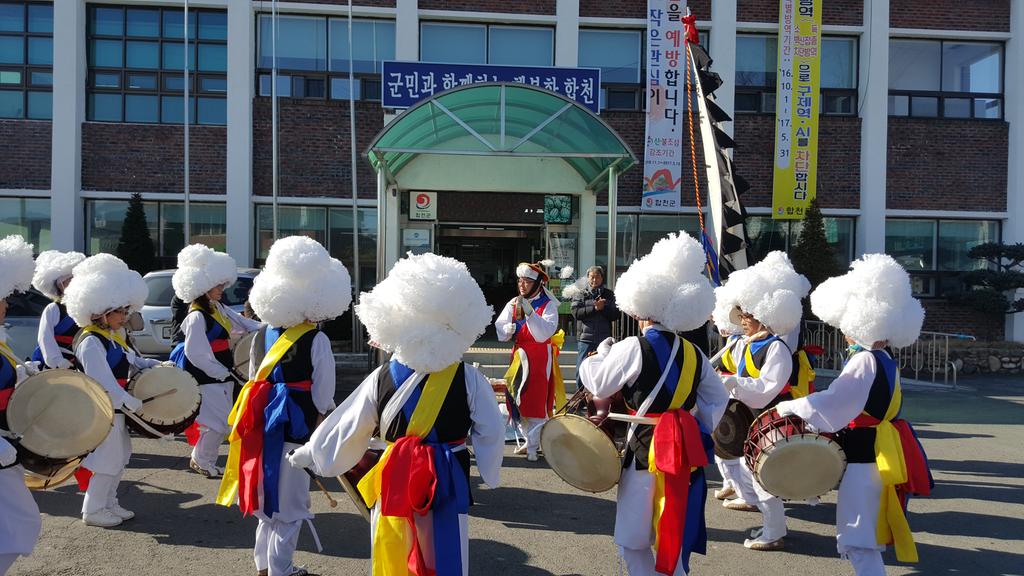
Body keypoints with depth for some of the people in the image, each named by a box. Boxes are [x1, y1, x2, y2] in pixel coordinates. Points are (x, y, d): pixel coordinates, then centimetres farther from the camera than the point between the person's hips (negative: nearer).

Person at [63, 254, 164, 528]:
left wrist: (158, 365, 8)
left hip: (115, 410, 10)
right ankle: (93, 510, 13)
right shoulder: (91, 343, -20)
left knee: (119, 457, 17)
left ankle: (109, 503, 29)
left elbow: (133, 361, 23)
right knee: (105, 460, -1)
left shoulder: (113, 338, 12)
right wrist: (132, 403, -29)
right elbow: (103, 381, -27)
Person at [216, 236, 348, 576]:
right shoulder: (316, 341, -14)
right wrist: (320, 431, 4)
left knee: (269, 497, 21)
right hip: (297, 427, -6)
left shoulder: (262, 336, 4)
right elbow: (323, 394, -10)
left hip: (264, 427, 6)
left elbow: (254, 382, 10)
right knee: (290, 503, 8)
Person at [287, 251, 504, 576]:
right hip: (447, 485, -1)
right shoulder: (469, 379, -10)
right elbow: (492, 432, -7)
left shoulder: (381, 378, -6)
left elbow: (343, 428, 2)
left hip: (394, 485, 1)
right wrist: (490, 474, 9)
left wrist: (307, 454, 17)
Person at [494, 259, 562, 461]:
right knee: (518, 401, 8)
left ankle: (533, 446, 1)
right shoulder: (514, 303, 5)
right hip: (519, 355, 5)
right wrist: (508, 328, -23)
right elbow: (500, 331, -1)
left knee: (536, 401, -6)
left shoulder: (548, 305, -7)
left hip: (540, 359, -5)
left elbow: (544, 334, -20)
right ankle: (529, 440, 24)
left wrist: (530, 312, -29)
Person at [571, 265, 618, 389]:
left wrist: (603, 308, -12)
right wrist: (594, 308, -14)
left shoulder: (609, 294, 12)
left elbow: (615, 315, 3)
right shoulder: (580, 294, 8)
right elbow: (576, 312, -8)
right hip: (585, 338, -1)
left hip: (604, 339, 1)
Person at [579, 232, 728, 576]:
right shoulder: (693, 354, 5)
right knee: (673, 541, 20)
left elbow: (598, 386, -4)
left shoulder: (633, 347, -14)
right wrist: (702, 431, 17)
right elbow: (718, 398, 14)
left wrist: (602, 353, 12)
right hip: (686, 451, 6)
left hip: (647, 451, -6)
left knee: (633, 541, 8)